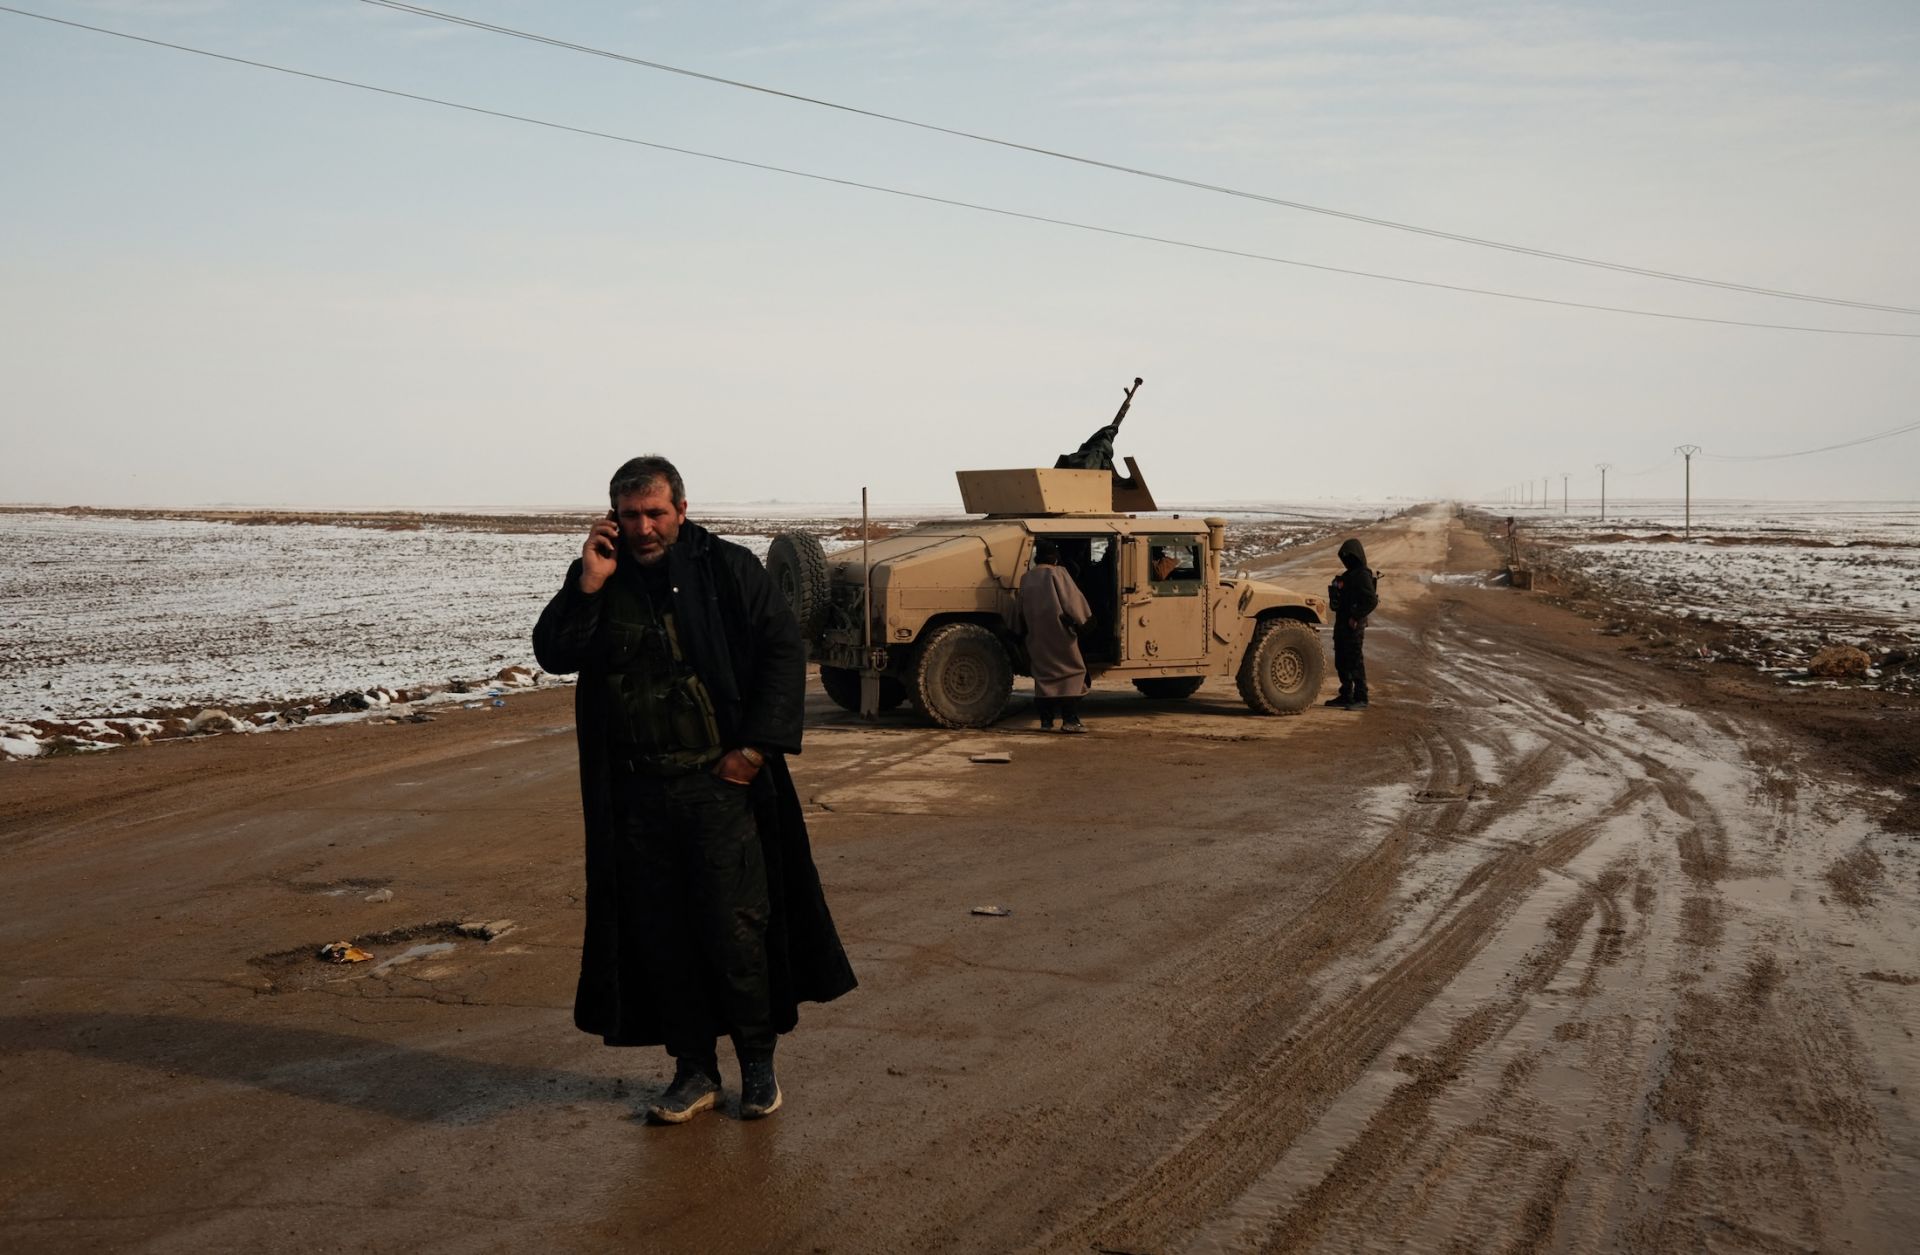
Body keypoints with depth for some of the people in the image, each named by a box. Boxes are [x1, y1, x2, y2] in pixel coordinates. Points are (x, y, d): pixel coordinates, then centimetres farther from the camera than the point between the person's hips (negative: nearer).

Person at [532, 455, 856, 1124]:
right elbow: (553, 655, -3)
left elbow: (785, 650, -2)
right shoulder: (599, 580, 7)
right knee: (661, 935, 7)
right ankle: (693, 1068, 20)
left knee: (735, 927, -2)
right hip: (637, 793, 3)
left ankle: (758, 1062, 15)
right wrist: (588, 585, -15)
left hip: (721, 784, -3)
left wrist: (756, 746, -8)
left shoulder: (727, 568, -1)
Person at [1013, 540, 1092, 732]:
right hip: (1059, 635, -5)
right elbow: (1072, 600, -10)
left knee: (1043, 676, 11)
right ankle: (1070, 720, -8)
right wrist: (1080, 621, 1)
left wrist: (1022, 630, 25)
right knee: (1072, 673, 0)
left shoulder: (1026, 579, 10)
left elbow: (1019, 609, 15)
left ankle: (1046, 721, 7)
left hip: (1037, 638, 5)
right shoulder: (1058, 574, -6)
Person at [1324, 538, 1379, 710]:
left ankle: (1361, 699, -6)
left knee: (1355, 662, -8)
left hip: (1354, 625, -10)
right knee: (1341, 662, 13)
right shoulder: (1347, 575, 17)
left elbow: (1371, 600, -21)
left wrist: (1355, 617, -21)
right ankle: (1346, 696, 21)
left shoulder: (1362, 575, -12)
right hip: (1341, 624, 10)